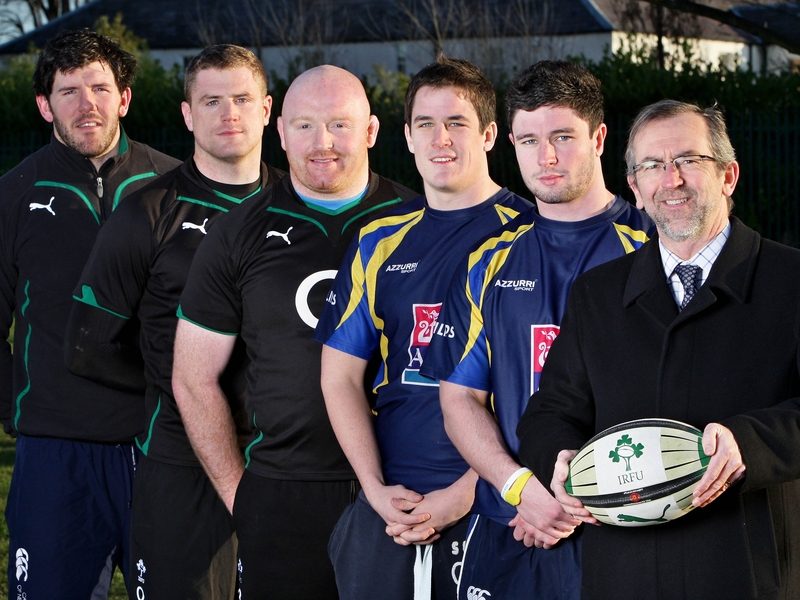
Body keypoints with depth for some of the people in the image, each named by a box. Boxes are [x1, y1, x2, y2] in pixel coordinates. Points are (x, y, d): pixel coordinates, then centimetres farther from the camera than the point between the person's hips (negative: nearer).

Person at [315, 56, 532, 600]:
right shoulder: (381, 241, 11)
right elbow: (340, 374, 11)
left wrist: (465, 493, -13)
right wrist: (376, 489, -2)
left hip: (487, 501, -3)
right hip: (389, 505, 4)